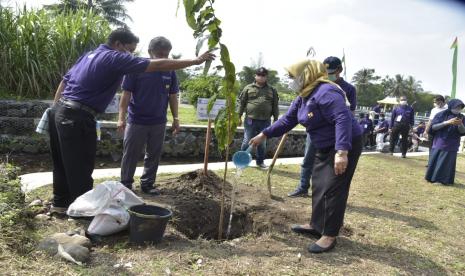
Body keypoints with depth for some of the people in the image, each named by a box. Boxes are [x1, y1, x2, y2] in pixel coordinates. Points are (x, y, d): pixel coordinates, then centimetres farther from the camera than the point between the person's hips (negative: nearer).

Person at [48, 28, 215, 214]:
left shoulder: (89, 55, 17)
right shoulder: (116, 58, -9)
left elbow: (64, 81, 18)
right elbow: (158, 65, -14)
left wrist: (55, 109, 23)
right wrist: (196, 61, -11)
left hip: (60, 111, 10)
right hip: (77, 118, -10)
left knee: (63, 164, 20)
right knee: (81, 169, 3)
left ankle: (60, 203, 35)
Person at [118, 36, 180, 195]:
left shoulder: (170, 71, 0)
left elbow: (172, 96, 7)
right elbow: (126, 94, -7)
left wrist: (175, 119, 5)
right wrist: (121, 118, -12)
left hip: (159, 122, 3)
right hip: (137, 121, -3)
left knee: (154, 155, 12)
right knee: (130, 155, 7)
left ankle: (147, 184, 26)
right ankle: (126, 185, 21)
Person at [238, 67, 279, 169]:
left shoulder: (272, 90, 9)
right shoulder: (248, 88, 4)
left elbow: (275, 106, 10)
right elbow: (242, 103, 5)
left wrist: (276, 119, 5)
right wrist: (239, 117, 1)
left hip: (265, 122, 2)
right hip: (250, 120, -1)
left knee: (262, 143, 11)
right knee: (247, 142, 4)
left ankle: (260, 161, 25)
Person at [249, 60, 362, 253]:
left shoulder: (325, 92, -25)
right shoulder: (303, 97, 7)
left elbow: (343, 119, -33)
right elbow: (288, 120, 13)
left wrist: (342, 151, -40)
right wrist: (264, 135, 10)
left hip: (345, 145, -10)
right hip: (325, 147, 10)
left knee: (332, 190, -8)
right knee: (318, 186, 14)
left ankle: (329, 235, 2)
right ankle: (317, 225, 27)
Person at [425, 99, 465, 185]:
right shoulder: (441, 115, -3)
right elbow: (433, 127, -12)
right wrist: (447, 122, -22)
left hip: (451, 146, 1)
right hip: (439, 144, -1)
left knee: (448, 163, 1)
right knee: (435, 161, 6)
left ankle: (446, 180, 11)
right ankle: (432, 177, 19)